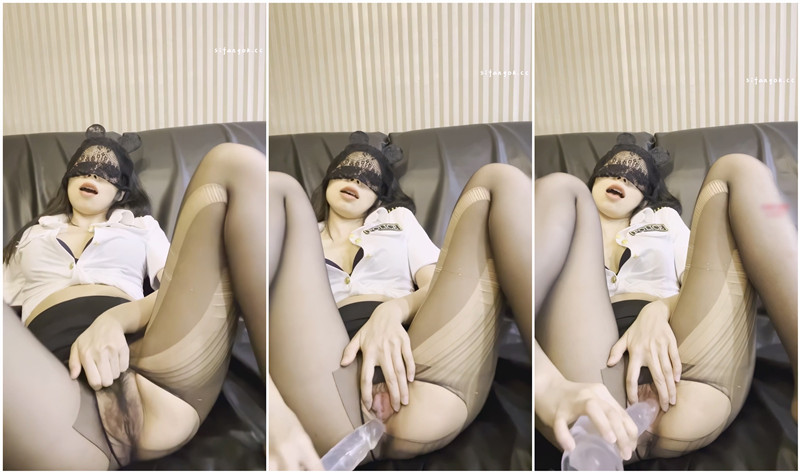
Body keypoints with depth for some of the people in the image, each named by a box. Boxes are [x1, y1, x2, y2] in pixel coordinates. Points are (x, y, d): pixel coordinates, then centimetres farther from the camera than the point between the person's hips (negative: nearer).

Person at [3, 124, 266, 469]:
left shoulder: (140, 225, 31)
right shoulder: (31, 236, 35)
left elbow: (178, 287, 13)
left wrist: (114, 319, -9)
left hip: (151, 363, 2)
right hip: (51, 378, -1)